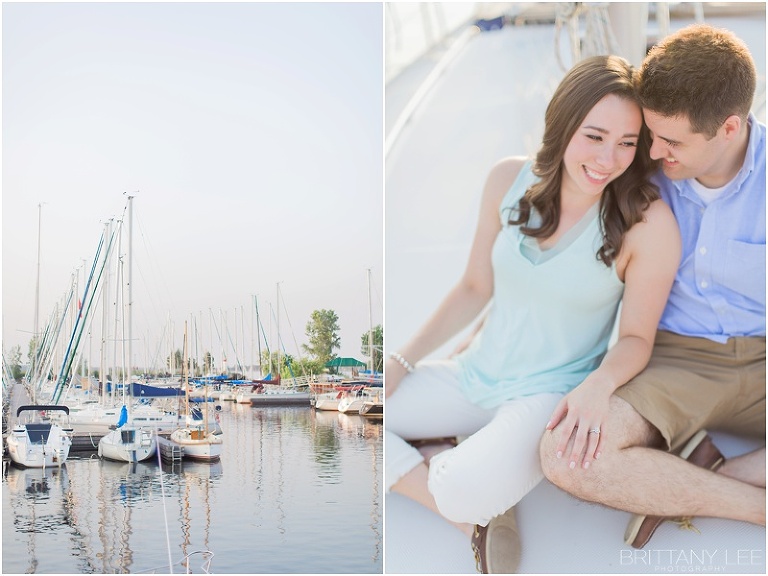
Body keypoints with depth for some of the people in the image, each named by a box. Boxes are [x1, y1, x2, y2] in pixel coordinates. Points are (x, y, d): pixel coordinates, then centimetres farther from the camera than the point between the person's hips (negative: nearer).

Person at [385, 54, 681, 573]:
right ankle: (471, 516, -4)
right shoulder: (510, 180, -5)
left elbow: (636, 336, -7)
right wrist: (401, 362, 3)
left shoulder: (648, 223, -17)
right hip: (474, 375, 6)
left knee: (475, 487, -36)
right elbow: (475, 288, 6)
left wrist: (599, 383, -29)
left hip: (553, 395, -5)